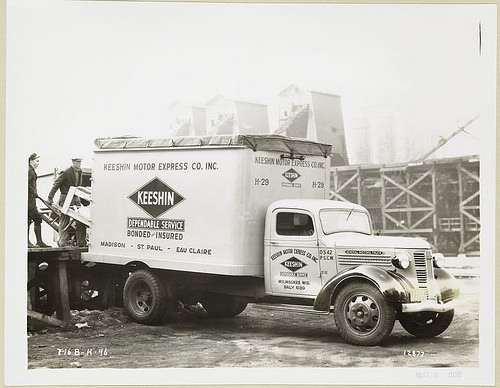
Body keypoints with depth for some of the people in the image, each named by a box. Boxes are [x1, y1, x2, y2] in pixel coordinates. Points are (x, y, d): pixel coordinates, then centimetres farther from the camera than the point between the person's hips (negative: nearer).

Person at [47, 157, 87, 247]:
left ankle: (81, 242, 4)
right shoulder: (66, 172, -11)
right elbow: (56, 185, -7)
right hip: (65, 198, -6)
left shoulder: (80, 172, 10)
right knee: (64, 221, -4)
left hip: (76, 199, 6)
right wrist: (50, 198, -8)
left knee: (81, 221, 0)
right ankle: (63, 242, -1)